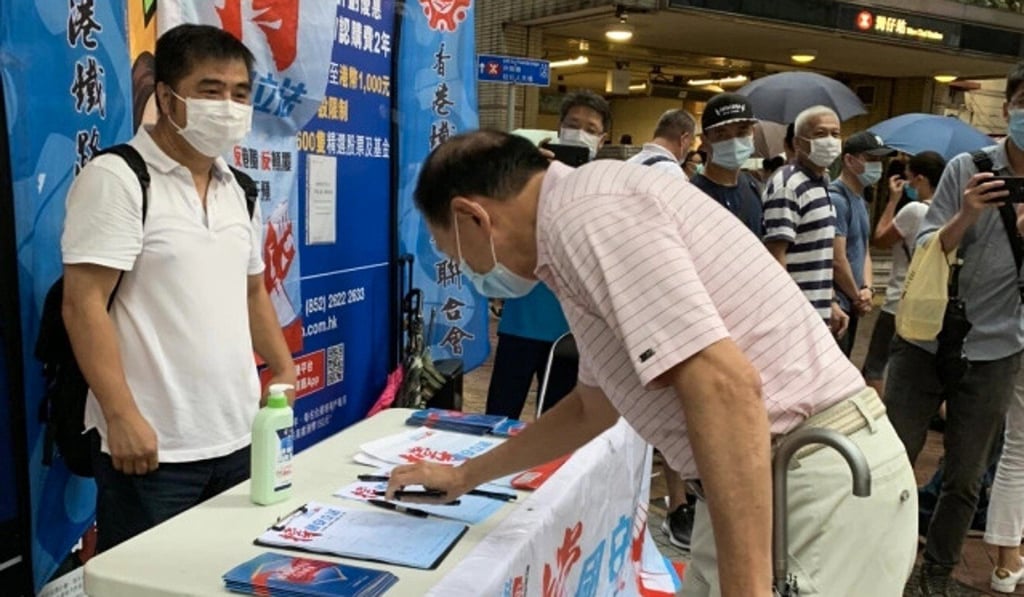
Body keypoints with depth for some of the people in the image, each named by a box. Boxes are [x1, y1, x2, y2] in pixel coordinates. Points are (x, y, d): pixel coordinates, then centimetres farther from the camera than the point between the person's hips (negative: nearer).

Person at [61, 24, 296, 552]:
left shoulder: (237, 189, 11)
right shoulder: (117, 178, -9)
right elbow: (83, 305, -15)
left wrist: (285, 371, 12)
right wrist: (122, 417, -19)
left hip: (238, 435, 6)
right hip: (153, 445, -6)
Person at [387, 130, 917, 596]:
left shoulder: (584, 211, -16)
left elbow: (725, 386, -27)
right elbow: (592, 406, 25)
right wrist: (466, 476, 32)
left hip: (820, 489, -10)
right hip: (772, 485, 10)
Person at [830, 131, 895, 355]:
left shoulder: (861, 200, 16)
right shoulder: (836, 199, -16)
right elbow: (837, 260, -20)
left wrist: (867, 288, 0)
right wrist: (858, 297, -7)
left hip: (851, 306, 10)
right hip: (836, 306, -10)